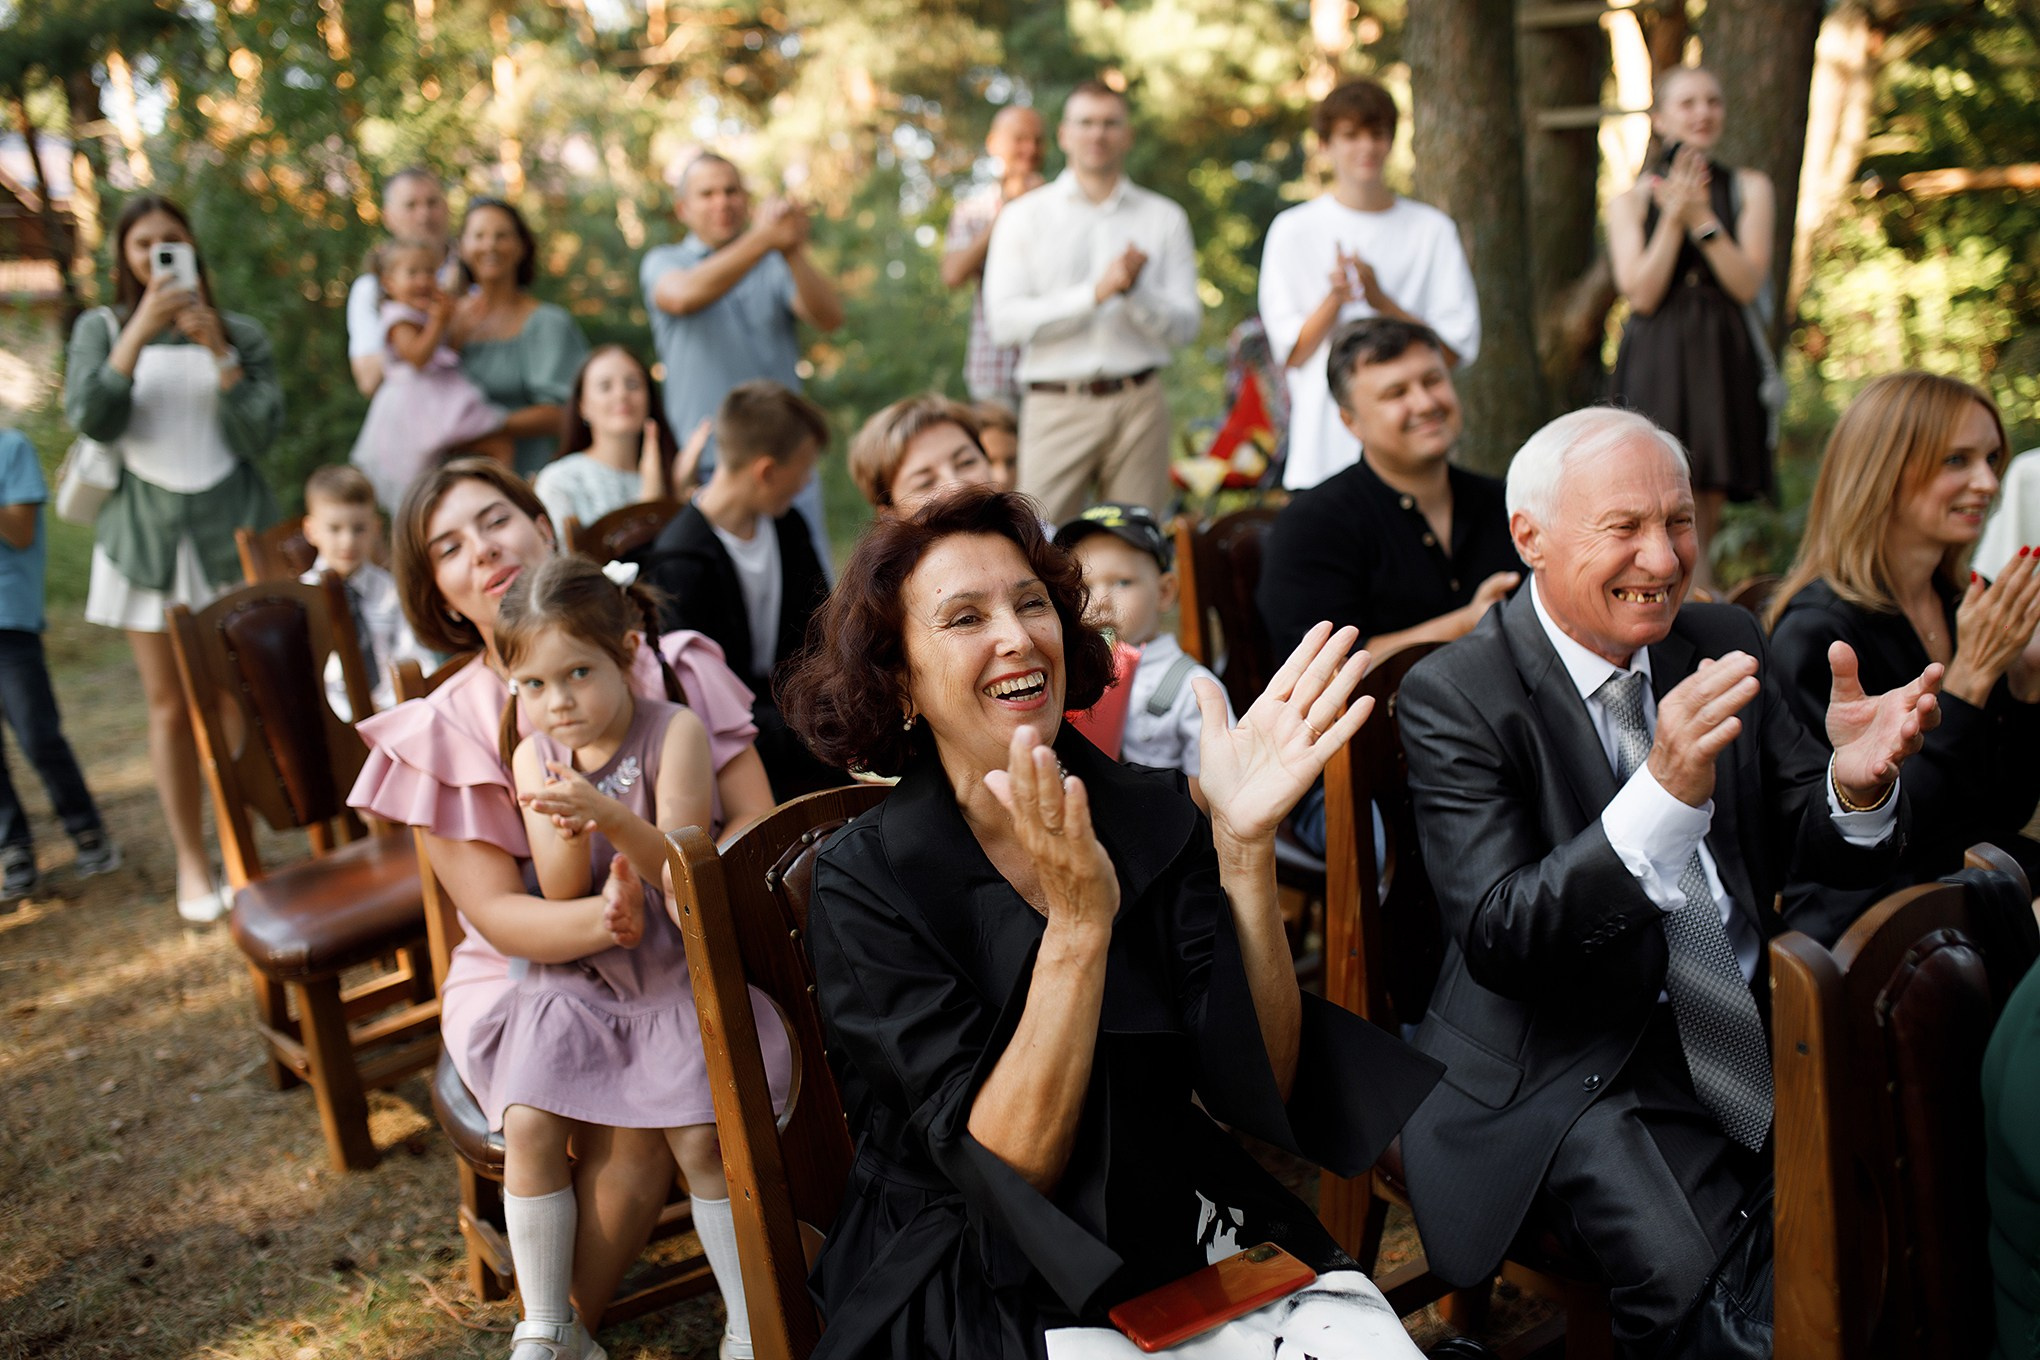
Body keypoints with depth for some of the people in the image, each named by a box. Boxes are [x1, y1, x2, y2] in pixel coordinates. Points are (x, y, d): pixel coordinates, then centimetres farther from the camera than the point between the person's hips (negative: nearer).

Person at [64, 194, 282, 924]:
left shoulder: (240, 332, 6)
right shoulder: (101, 329, 6)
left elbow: (261, 432, -4)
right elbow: (91, 419, -9)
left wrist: (217, 349, -13)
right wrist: (140, 333, -17)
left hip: (232, 527, 0)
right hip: (146, 531, 0)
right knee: (170, 704, 4)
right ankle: (191, 860, 13)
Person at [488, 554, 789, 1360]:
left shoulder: (675, 731, -9)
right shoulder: (534, 756, 2)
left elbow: (683, 864, -17)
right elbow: (560, 894, -2)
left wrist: (608, 815, -33)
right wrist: (567, 829, -23)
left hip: (679, 967, -3)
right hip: (575, 976, 4)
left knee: (701, 1136, -19)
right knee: (528, 1124, -15)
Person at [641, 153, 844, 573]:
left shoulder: (776, 266, 12)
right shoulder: (663, 263, 9)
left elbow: (829, 318, -7)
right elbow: (683, 296, -17)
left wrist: (794, 253, -26)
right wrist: (761, 239, -27)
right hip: (704, 469, -2)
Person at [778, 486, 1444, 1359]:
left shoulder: (1156, 817, -3)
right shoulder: (863, 886, -12)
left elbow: (1262, 1093, -10)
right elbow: (1007, 1172, -17)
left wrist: (1245, 849, -21)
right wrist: (1078, 921, -29)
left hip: (1190, 1234, 3)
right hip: (977, 1283, -2)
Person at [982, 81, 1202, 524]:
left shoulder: (1164, 218, 12)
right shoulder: (1024, 216, 7)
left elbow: (1185, 326, 6)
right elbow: (1003, 320, -6)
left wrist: (1135, 290, -13)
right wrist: (1095, 293, -13)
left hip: (1138, 402, 2)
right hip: (1057, 405, -1)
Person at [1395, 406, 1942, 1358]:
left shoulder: (1724, 644, 7)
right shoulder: (1454, 696, -11)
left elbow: (1818, 855, 9)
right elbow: (1497, 940, -20)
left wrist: (1859, 785, -15)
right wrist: (1666, 792, -33)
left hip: (1755, 1030, 6)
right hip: (1580, 1062, -5)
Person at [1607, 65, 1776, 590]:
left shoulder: (1748, 188, 11)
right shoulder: (1630, 200, 8)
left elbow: (1748, 284, -1)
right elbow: (1640, 294, -5)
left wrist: (1701, 217, -9)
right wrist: (1673, 217, -10)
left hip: (1722, 363, 2)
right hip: (1655, 364, -1)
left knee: (1705, 517, 2)